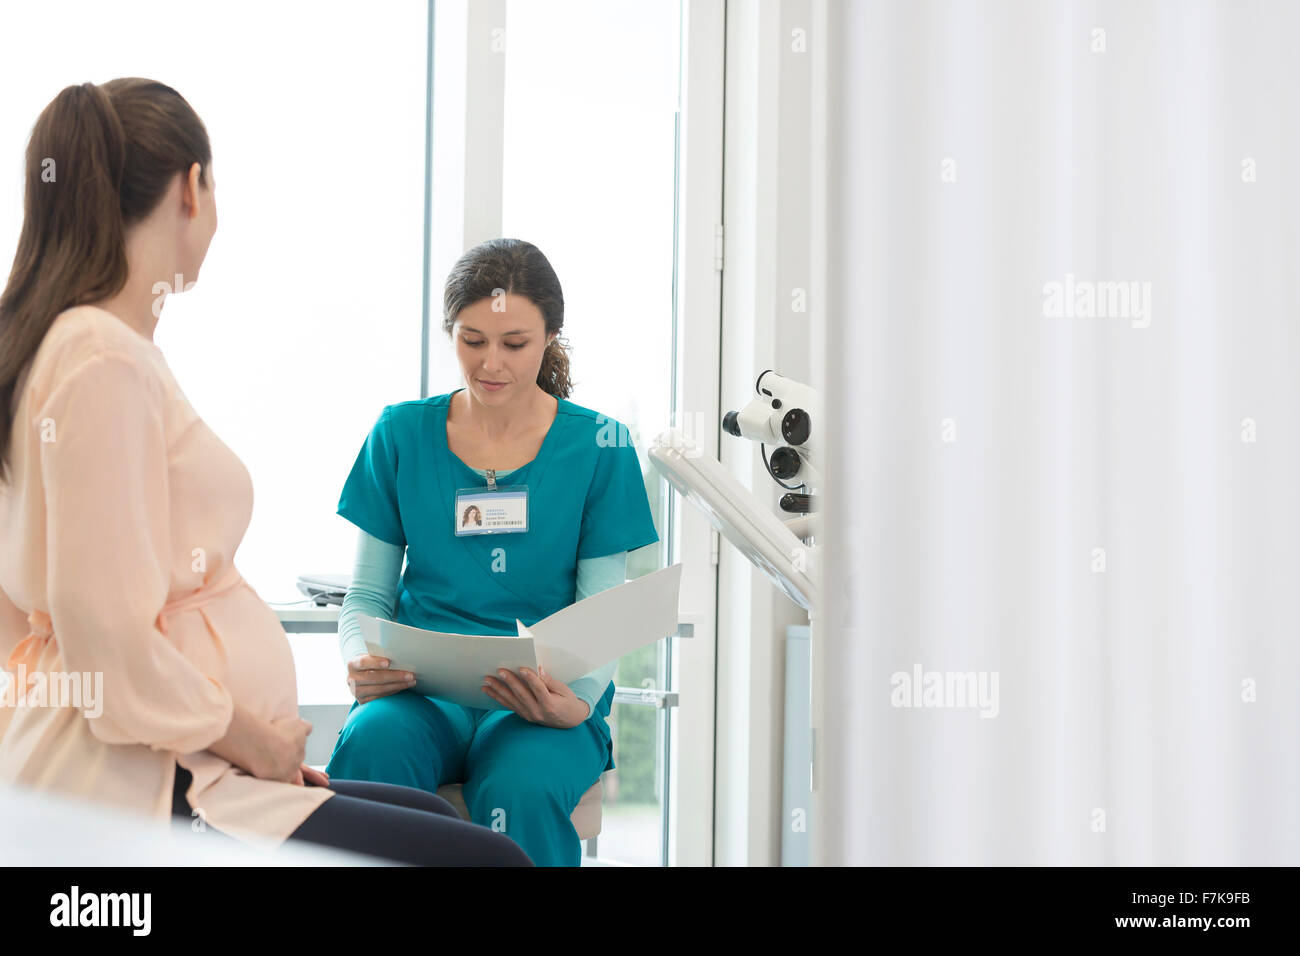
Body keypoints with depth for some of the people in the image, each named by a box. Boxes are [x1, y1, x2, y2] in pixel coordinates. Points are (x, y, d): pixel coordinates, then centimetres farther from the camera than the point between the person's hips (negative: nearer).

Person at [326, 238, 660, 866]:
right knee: (370, 749, -35)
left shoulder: (598, 445, 4)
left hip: (547, 703, -1)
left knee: (521, 789, -36)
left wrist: (577, 702, -20)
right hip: (421, 691, 1)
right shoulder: (401, 435, 9)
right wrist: (362, 661, -11)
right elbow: (368, 594, 13)